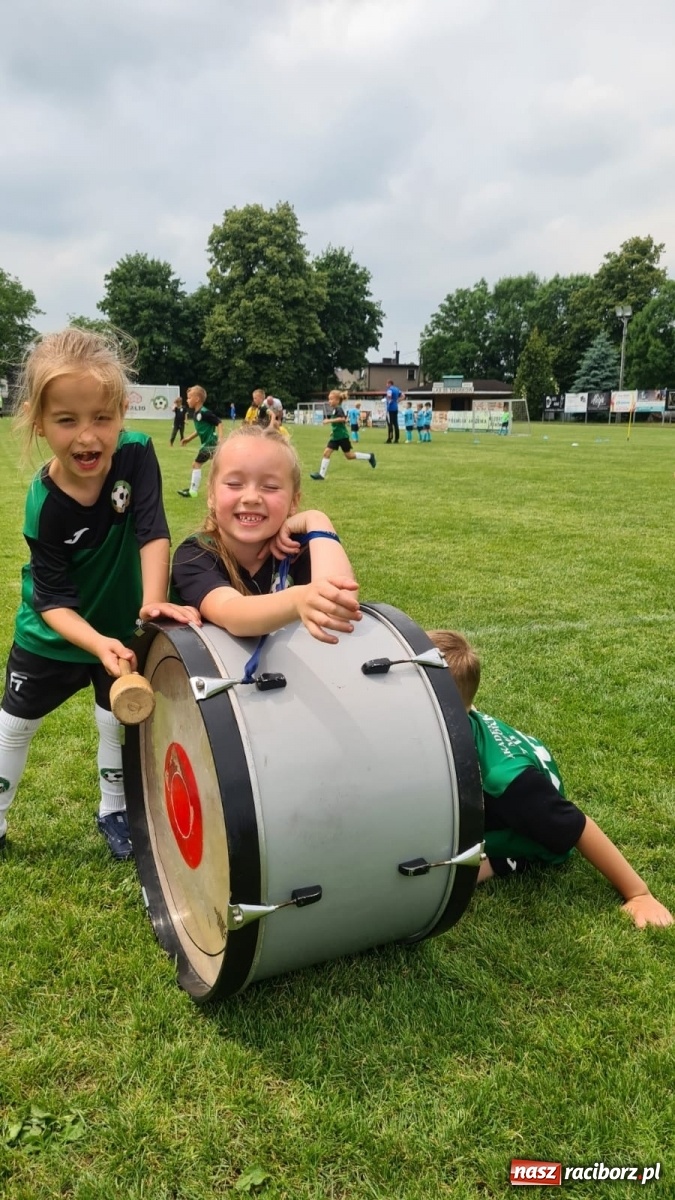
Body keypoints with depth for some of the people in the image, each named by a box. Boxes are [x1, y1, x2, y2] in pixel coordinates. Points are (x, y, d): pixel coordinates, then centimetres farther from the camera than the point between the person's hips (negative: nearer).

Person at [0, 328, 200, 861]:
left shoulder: (136, 453, -24)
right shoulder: (45, 506, -29)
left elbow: (152, 531, -25)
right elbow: (53, 599, -26)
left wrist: (154, 601, -38)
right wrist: (97, 644, -41)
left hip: (121, 626, 2)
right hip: (53, 634, -1)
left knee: (119, 721, 13)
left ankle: (114, 810, 37)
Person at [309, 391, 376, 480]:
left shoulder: (338, 409, -16)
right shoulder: (333, 410, 11)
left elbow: (342, 419, -35)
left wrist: (329, 421, -35)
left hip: (342, 436, -9)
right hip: (335, 436, 9)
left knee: (349, 455, 2)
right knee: (326, 453, -2)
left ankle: (369, 457, 17)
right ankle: (321, 474, -1)